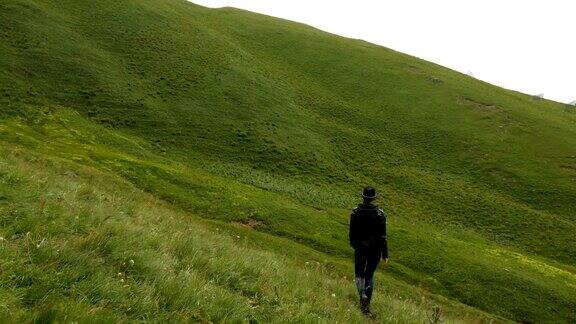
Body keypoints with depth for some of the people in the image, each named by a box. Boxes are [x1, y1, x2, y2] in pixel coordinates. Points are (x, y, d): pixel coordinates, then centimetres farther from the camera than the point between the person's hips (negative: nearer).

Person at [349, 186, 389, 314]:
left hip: (360, 249, 0)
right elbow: (383, 236, -12)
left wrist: (354, 245, 19)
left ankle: (362, 294, -12)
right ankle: (366, 305, 15)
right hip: (375, 249, 0)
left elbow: (352, 232, 1)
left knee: (359, 274, 16)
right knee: (369, 275, 16)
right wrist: (385, 254, -5)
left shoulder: (355, 212, -9)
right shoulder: (379, 214, -13)